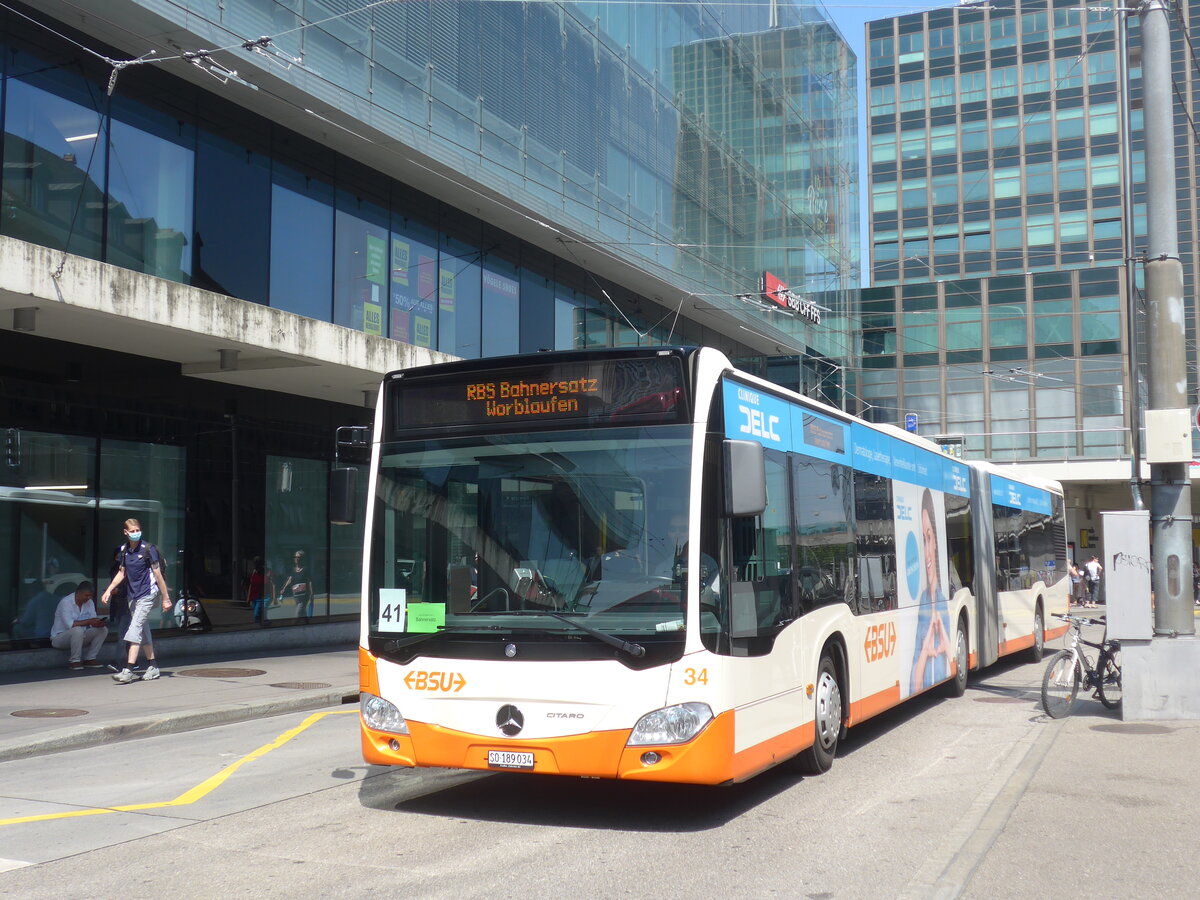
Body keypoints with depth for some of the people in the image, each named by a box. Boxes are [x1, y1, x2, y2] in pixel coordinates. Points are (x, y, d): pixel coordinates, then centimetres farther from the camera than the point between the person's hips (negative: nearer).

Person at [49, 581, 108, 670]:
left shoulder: (89, 602, 1)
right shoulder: (66, 602, -20)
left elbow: (94, 619, -3)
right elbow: (69, 624, -32)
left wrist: (98, 622, -26)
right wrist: (88, 621, -35)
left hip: (79, 637, 7)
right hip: (59, 638, -7)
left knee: (103, 629, -10)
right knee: (78, 630, -37)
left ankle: (90, 659, -6)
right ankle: (74, 661, -23)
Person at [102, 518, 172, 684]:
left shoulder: (148, 549, -12)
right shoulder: (124, 550, 6)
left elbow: (158, 574, -9)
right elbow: (122, 573, 16)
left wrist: (166, 598, -7)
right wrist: (109, 590, 4)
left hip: (147, 594, -7)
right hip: (133, 595, 7)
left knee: (135, 628, -15)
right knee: (143, 630, 13)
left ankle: (128, 671, -19)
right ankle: (153, 668, 23)